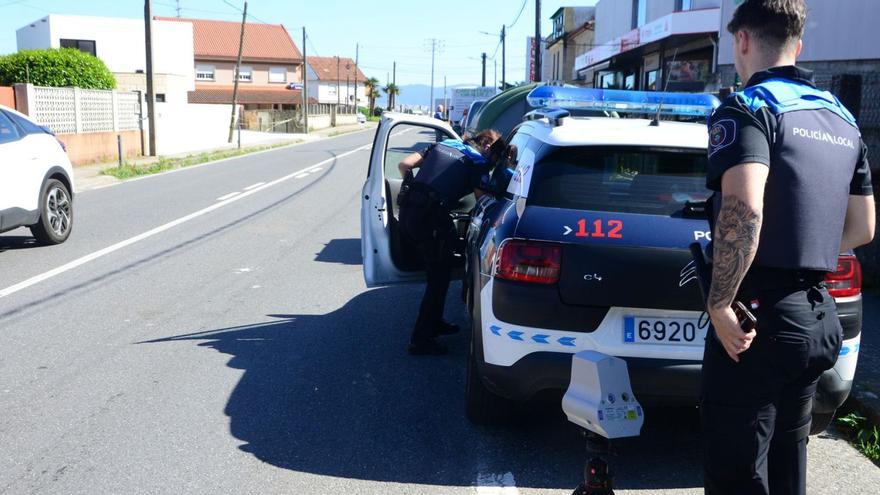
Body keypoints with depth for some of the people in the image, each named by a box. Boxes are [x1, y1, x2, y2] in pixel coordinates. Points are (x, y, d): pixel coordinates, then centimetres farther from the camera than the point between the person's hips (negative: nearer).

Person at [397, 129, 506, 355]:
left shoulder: (444, 144, 21)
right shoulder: (478, 162, 2)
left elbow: (405, 164, 16)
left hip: (406, 210, 8)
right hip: (430, 217, -8)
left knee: (440, 267, 24)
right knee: (439, 277, 6)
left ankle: (434, 322, 36)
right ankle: (421, 340, 8)